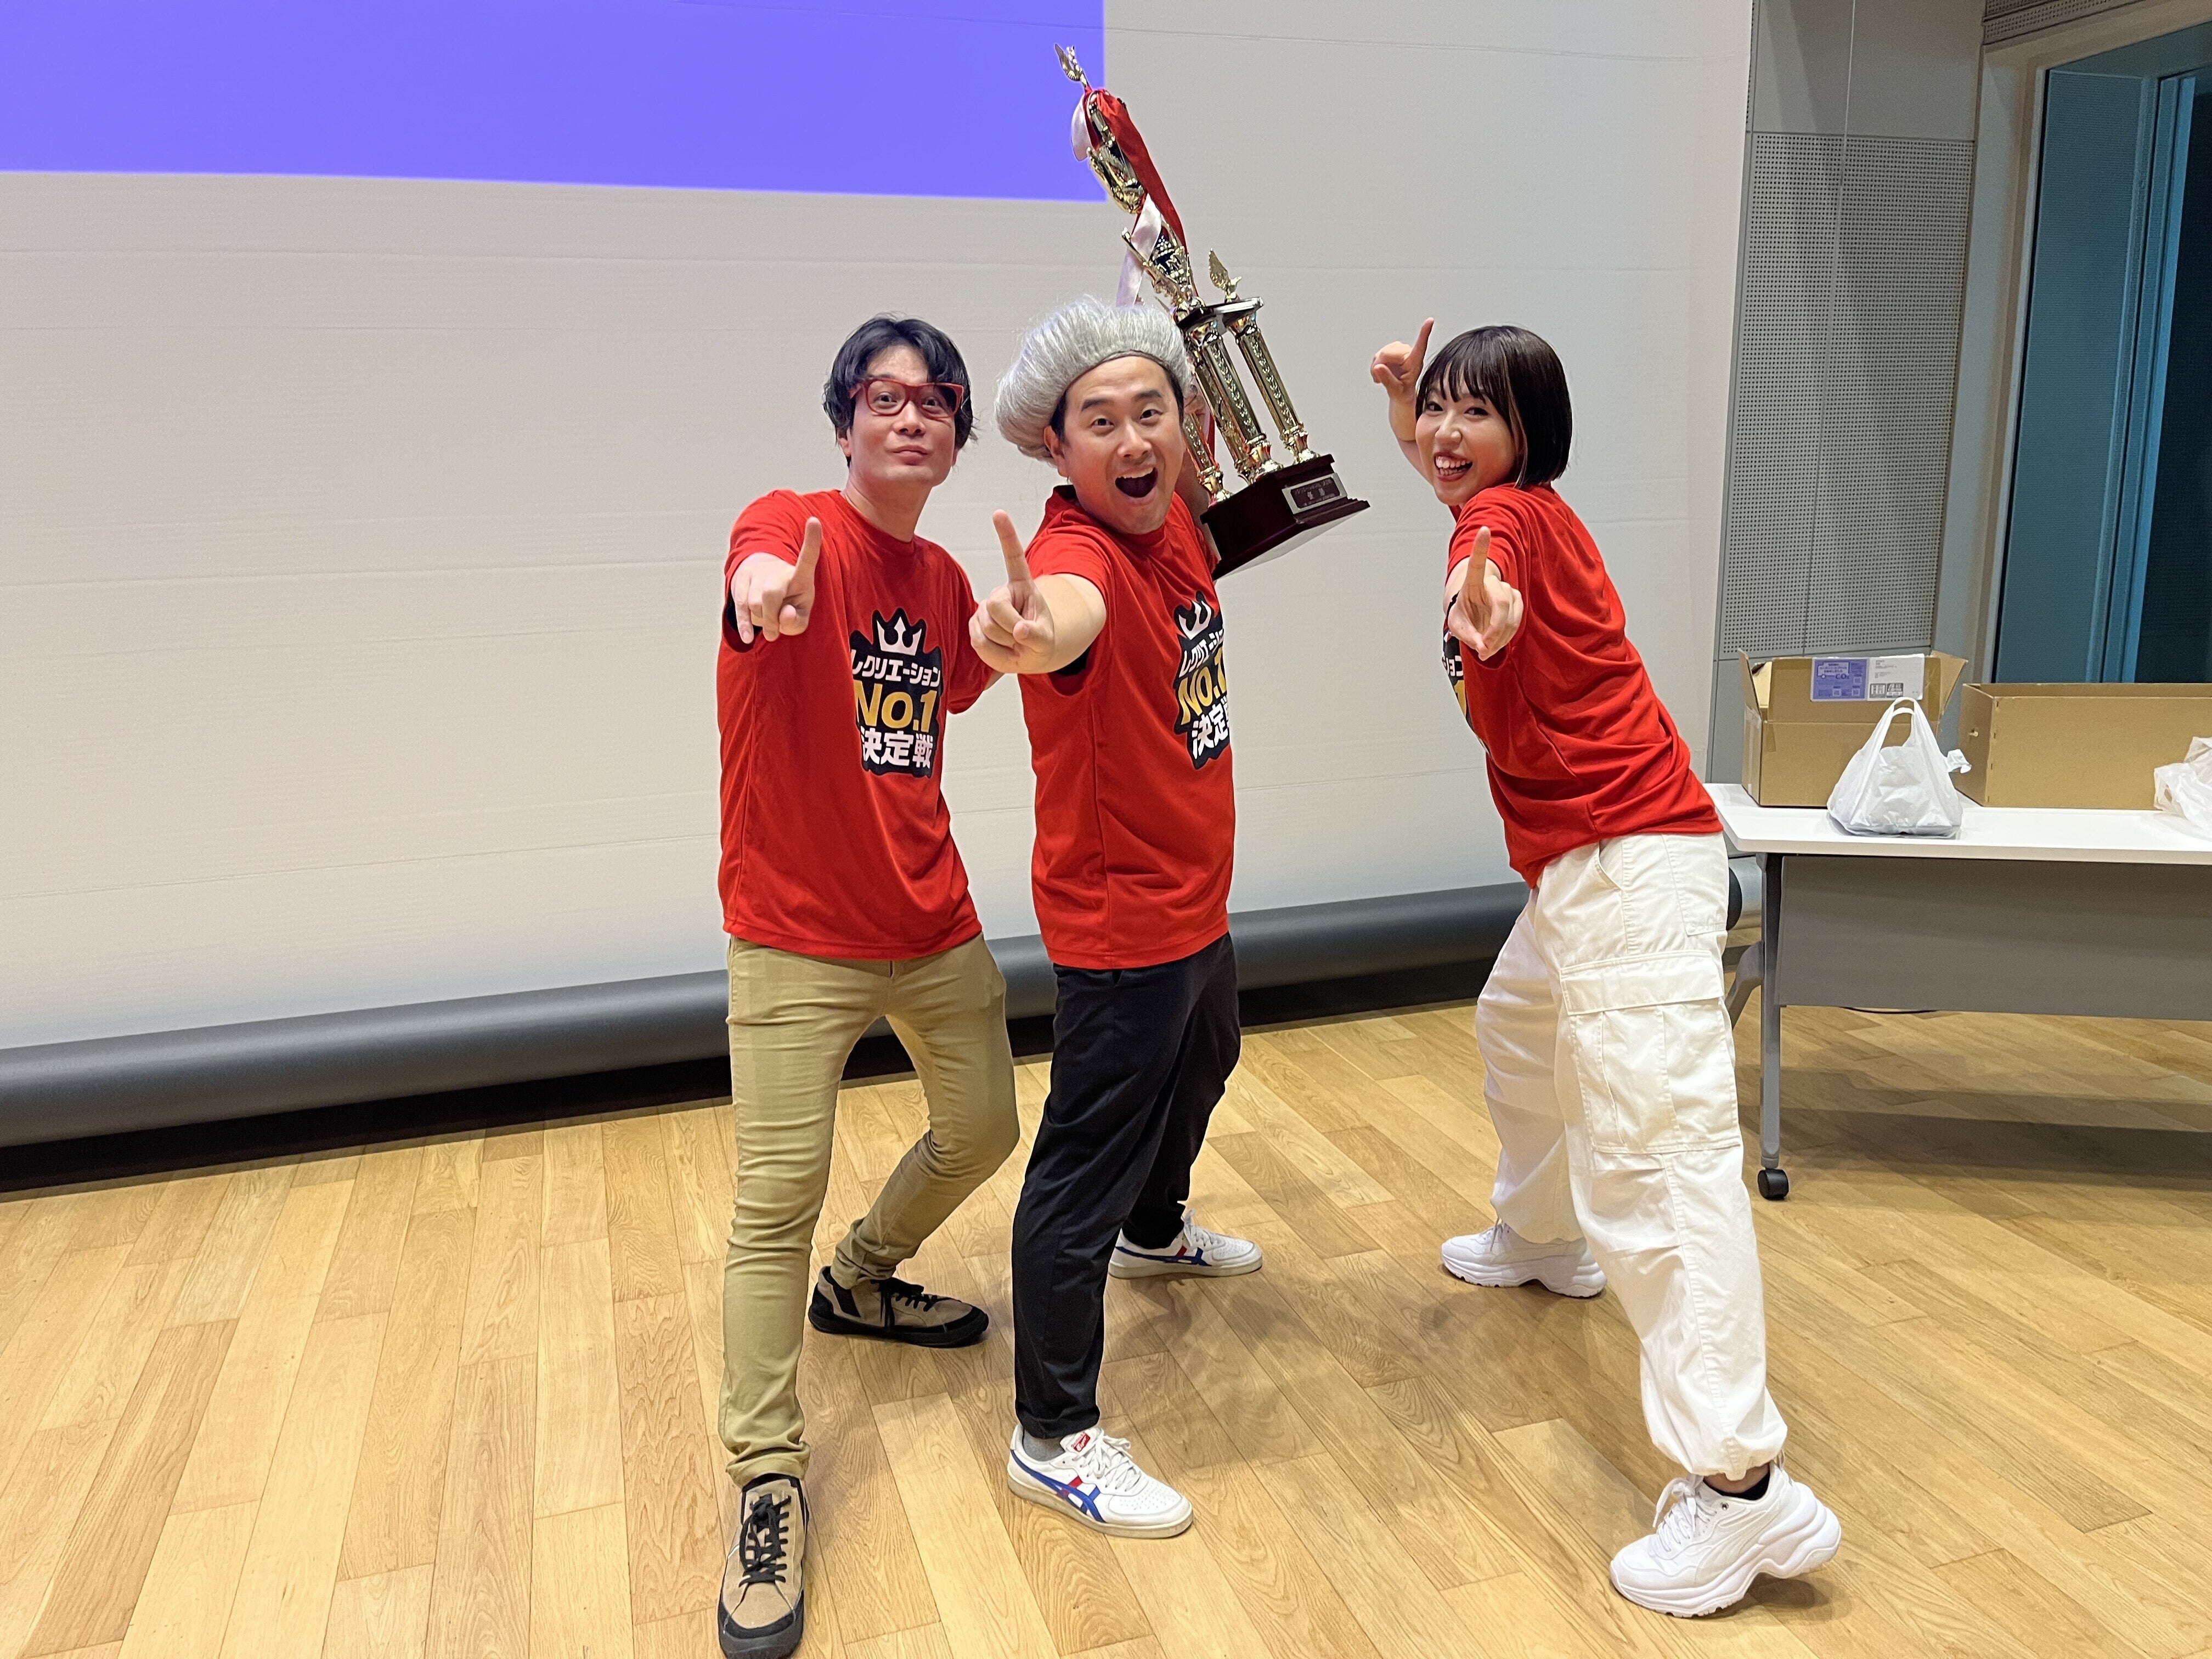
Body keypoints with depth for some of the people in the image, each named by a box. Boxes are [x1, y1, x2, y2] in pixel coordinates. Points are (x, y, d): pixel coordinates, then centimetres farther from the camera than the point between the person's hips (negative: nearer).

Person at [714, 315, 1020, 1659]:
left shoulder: (947, 581, 8)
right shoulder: (793, 527, -12)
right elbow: (760, 575, -36)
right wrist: (769, 594, -59)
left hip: (934, 925, 7)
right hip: (798, 938, -6)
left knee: (983, 1130, 19)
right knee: (779, 1197, -9)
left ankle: (861, 1283, 46)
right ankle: (769, 1483, 8)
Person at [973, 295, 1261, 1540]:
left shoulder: (1181, 519, -3)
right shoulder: (1077, 555, -28)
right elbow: (1065, 617, -55)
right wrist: (1029, 635, -77)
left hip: (1197, 898, 10)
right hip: (1121, 921, -10)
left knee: (1202, 1068, 32)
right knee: (1087, 1168, 0)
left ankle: (1157, 1232, 61)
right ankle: (1054, 1438, 16)